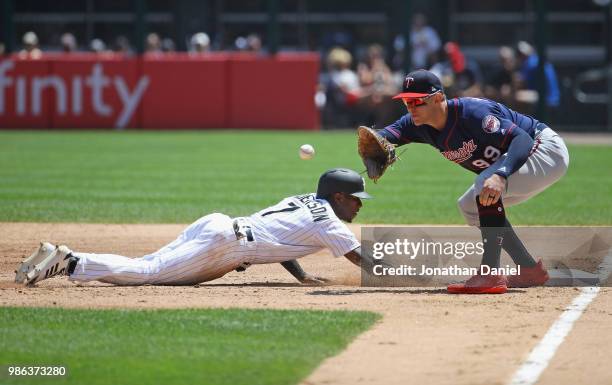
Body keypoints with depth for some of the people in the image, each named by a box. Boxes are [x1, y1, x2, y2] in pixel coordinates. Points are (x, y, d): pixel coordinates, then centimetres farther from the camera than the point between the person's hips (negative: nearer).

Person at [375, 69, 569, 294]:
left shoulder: (471, 112, -29)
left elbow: (522, 138, -36)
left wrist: (500, 176, -53)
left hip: (549, 152, -10)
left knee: (487, 187, -32)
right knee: (470, 207, 18)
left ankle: (491, 276, -31)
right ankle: (529, 270, 20)